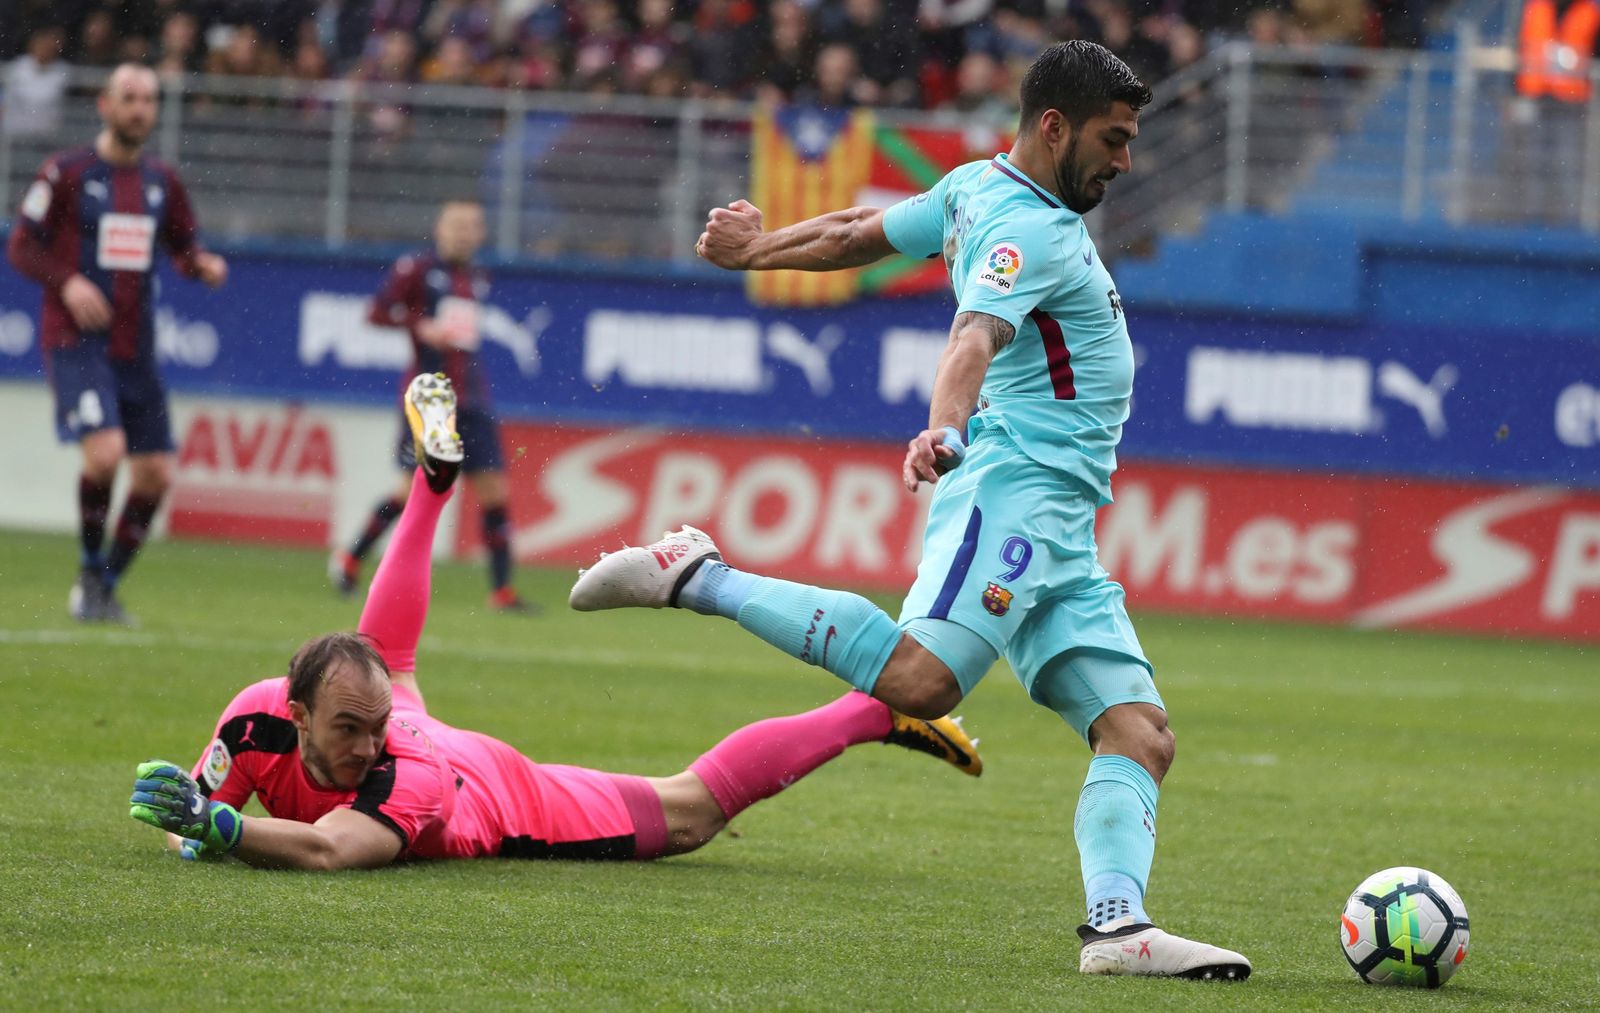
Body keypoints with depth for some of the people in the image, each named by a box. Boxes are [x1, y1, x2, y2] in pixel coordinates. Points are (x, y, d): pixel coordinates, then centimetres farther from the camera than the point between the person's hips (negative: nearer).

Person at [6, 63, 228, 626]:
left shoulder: (161, 183, 11)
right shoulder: (67, 173, -2)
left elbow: (182, 247, 20)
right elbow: (21, 246, -2)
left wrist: (202, 264, -3)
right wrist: (67, 282, -18)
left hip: (136, 349, 5)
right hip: (76, 341, -5)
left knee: (155, 474, 1)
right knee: (105, 453, -23)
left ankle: (105, 588, 18)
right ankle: (91, 570, -1)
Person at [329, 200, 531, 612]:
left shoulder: (479, 280, 15)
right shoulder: (417, 269, -3)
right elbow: (377, 312, -10)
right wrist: (420, 327, -20)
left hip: (473, 401, 6)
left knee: (494, 492, -3)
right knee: (415, 489, -7)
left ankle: (502, 590, 1)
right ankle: (350, 560, 13)